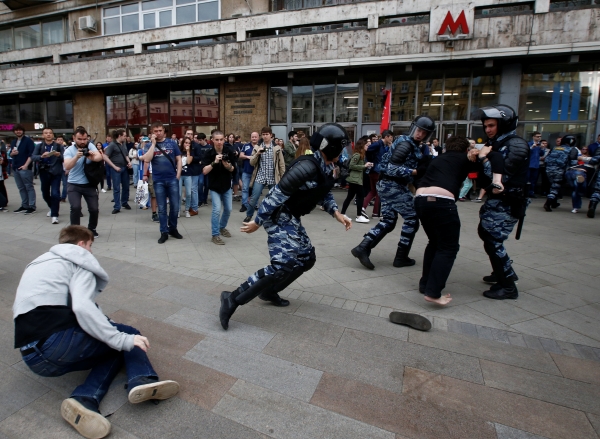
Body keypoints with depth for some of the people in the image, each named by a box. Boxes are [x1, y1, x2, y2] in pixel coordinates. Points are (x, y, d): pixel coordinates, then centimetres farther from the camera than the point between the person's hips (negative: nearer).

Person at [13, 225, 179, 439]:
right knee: (127, 334, 8)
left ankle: (84, 400, -10)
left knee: (115, 349, 15)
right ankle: (142, 381, -16)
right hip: (56, 341, -8)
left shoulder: (37, 264, 28)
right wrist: (123, 339, -17)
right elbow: (82, 307, -18)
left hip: (33, 357, 8)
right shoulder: (77, 261, 1)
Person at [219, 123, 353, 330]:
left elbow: (324, 193, 20)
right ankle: (233, 299, -12)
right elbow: (278, 193, -25)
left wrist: (336, 213, 3)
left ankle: (269, 291, 27)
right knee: (283, 264, -20)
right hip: (279, 217, -10)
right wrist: (258, 222, -19)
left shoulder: (325, 167, 5)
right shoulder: (308, 167, -26)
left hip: (291, 218, 10)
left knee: (306, 258, 14)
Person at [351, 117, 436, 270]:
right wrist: (414, 172, -23)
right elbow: (392, 168, -23)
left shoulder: (413, 145, 17)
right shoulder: (406, 143, -14)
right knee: (412, 219, 3)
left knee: (388, 221, 9)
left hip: (386, 184, 9)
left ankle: (363, 247, -1)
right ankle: (401, 257, 9)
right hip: (394, 185, -9)